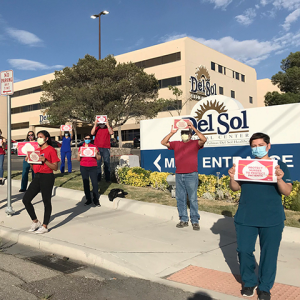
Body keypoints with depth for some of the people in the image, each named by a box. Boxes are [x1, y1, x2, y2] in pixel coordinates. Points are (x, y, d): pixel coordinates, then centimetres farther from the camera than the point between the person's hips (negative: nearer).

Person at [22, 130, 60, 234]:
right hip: (37, 177, 8)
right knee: (26, 199, 4)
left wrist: (45, 160, -21)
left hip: (47, 177, -7)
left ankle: (45, 226, 12)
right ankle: (35, 222, 19)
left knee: (46, 202, 1)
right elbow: (33, 166, 18)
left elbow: (55, 167, -10)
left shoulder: (51, 150, -6)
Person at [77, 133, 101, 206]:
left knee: (95, 183, -9)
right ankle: (88, 199, 12)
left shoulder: (94, 147, 4)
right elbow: (78, 159, 11)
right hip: (83, 167, 2)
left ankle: (96, 200, -1)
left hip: (93, 167, -2)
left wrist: (96, 153, -16)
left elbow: (99, 158, 3)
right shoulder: (81, 148, 10)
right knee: (86, 183, 3)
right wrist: (79, 155, -8)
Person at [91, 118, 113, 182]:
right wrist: (95, 124, -15)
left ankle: (108, 179, 5)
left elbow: (111, 133, -14)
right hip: (97, 148, 1)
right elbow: (92, 133, -10)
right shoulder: (96, 128, 8)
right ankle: (98, 178, 8)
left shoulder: (108, 128, 6)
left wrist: (107, 124, -17)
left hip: (106, 148, -1)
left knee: (107, 163, 1)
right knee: (97, 163, 2)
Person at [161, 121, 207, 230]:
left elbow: (204, 140, -14)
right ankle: (183, 220, 16)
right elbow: (163, 142, 10)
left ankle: (195, 221, 6)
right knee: (180, 198, 7)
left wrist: (194, 128, -13)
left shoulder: (195, 143, 3)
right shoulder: (176, 144, 14)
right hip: (179, 175, 4)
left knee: (193, 199, -1)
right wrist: (172, 133, 1)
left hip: (191, 175, -4)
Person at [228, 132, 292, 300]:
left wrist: (280, 179, -27)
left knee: (269, 253, 8)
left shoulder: (279, 166, -1)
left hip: (272, 219, -2)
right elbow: (236, 188, 6)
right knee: (244, 250, 6)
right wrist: (232, 177, -15)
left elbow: (287, 192, -7)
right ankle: (249, 282, 28)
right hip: (245, 218, 2)